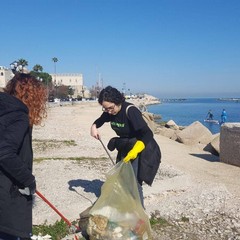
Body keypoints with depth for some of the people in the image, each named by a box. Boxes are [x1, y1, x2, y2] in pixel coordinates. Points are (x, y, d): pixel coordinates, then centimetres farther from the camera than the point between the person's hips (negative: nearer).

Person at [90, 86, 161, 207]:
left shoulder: (131, 111, -27)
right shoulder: (109, 112, -5)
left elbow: (148, 134, -30)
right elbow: (100, 120, 18)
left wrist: (134, 151, -41)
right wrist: (94, 127, -4)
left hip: (140, 148, -7)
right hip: (125, 147, 7)